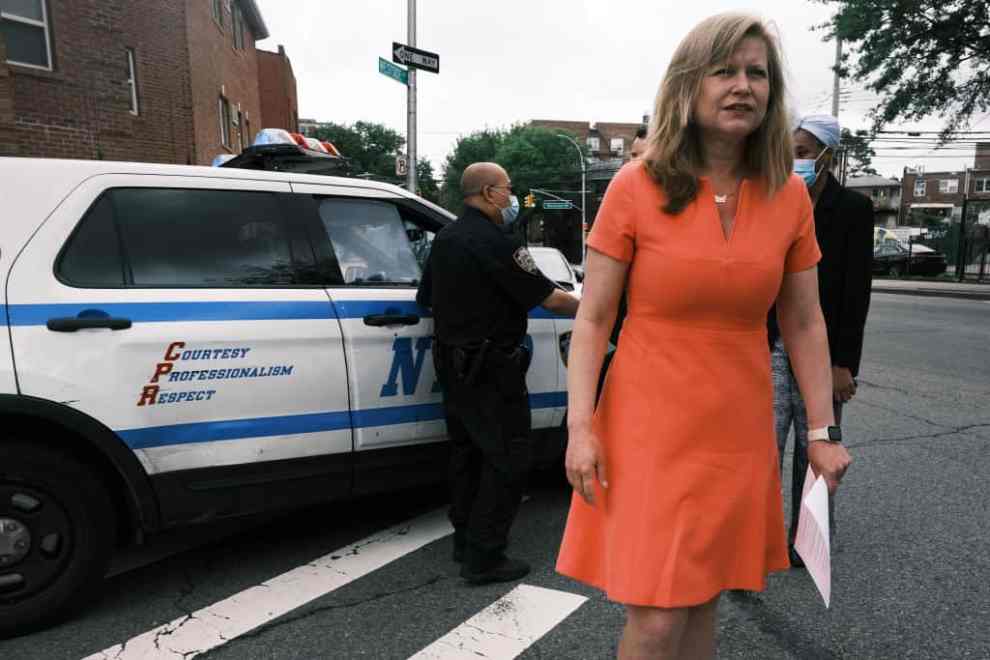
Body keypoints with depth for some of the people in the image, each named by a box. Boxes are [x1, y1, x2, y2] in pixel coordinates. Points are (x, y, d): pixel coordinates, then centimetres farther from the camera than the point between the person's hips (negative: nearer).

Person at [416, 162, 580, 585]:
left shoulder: (445, 237, 9)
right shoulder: (494, 242, -18)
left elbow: (426, 298, 17)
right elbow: (549, 298, -16)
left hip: (452, 364, 10)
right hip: (490, 371, -9)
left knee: (467, 452, 18)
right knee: (507, 459, -1)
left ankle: (465, 540, 29)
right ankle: (483, 558, 4)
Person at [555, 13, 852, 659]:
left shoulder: (789, 196, 3)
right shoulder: (635, 186, -7)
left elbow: (804, 325, 9)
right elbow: (593, 319, -6)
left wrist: (823, 430, 8)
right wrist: (580, 425, -12)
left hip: (740, 434, 4)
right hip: (648, 427, -3)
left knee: (702, 608, 15)